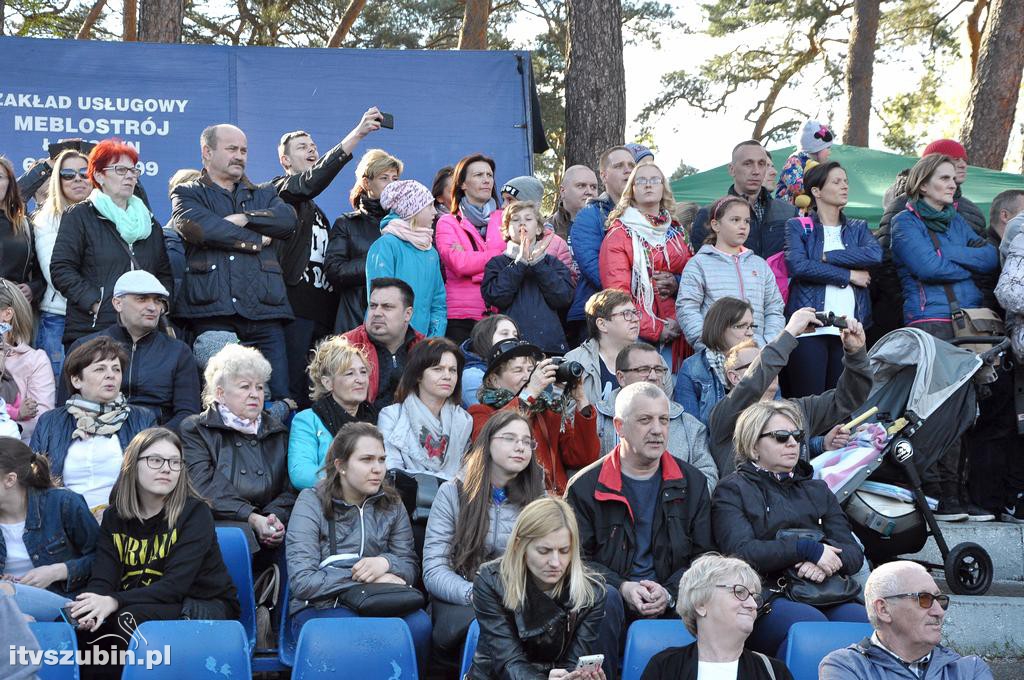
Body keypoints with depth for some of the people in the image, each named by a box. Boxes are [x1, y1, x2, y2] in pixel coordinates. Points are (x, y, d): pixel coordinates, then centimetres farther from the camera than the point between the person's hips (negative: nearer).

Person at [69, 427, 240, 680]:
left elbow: (175, 585, -21)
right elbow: (103, 578, -6)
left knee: (132, 618, -31)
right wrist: (95, 603, -32)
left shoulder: (194, 512, -10)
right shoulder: (115, 516, 5)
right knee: (84, 620, -23)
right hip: (142, 606, 4)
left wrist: (115, 601, -35)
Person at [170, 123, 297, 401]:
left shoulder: (264, 195, 27)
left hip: (265, 309, 3)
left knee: (278, 396, -5)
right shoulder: (188, 195, 15)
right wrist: (255, 240, 1)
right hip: (213, 310, -3)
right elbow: (197, 226, -8)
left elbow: (287, 219, 5)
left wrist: (244, 219, -7)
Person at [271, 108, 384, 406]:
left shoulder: (317, 210, 29)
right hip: (294, 311, -8)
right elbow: (311, 182, -19)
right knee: (294, 390, -14)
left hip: (323, 313, 8)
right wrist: (357, 134, -25)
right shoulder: (281, 190, 3)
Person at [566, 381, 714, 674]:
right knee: (605, 599, -36)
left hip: (672, 602, 1)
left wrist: (670, 592, -10)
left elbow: (703, 556, 10)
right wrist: (622, 588, -15)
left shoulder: (692, 483, 14)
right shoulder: (585, 486, 6)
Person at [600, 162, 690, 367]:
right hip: (637, 333, -4)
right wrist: (655, 329, -12)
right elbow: (617, 291, -6)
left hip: (674, 333, 4)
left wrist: (677, 283, -2)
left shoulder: (676, 233, 19)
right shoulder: (619, 233, 3)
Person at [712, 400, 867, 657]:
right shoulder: (732, 490, 12)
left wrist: (825, 562, -7)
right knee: (810, 622, -37)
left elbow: (854, 554, 17)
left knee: (864, 619, -30)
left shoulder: (818, 490, 28)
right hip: (767, 597, -4)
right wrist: (807, 548, -11)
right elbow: (741, 552, -7)